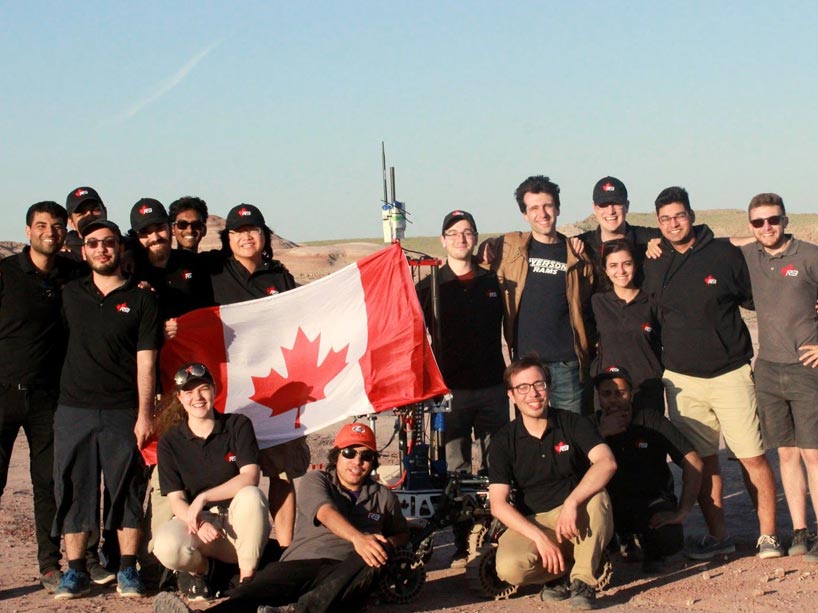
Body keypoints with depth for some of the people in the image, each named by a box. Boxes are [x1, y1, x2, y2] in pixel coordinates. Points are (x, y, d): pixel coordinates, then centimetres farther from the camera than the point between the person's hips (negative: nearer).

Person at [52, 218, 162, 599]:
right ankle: (75, 571, 10)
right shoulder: (70, 295, 12)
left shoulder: (140, 300, 3)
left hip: (122, 412, -3)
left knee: (127, 489, 0)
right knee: (73, 488, 2)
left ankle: (127, 571, 8)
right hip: (74, 410, 3)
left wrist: (144, 414, -9)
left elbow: (145, 363, -2)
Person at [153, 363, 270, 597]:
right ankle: (199, 570, 4)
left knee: (250, 495, -34)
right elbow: (176, 500, -5)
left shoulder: (238, 425, 0)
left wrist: (203, 498, -25)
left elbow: (250, 477, -14)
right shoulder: (170, 442, 2)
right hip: (194, 522, 0)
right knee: (166, 547, -33)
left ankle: (247, 578, -18)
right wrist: (199, 524, -28)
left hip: (238, 525, 0)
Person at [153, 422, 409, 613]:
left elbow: (403, 533, 37)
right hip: (300, 563, 0)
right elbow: (326, 513, -3)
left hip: (344, 571, 1)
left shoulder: (383, 496, 27)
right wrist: (357, 537, -26)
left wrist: (387, 543, 8)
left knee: (371, 559, -37)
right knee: (259, 588, -34)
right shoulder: (316, 480, 18)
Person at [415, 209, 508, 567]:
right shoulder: (430, 287, 4)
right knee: (456, 470, 2)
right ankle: (461, 545, 7)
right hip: (451, 389, -2)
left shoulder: (492, 282, 10)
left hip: (493, 386, 2)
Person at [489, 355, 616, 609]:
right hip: (531, 523, 1)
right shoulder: (504, 440, -2)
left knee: (596, 497, -34)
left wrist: (572, 503, -38)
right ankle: (563, 570, 0)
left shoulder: (574, 424, -5)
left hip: (578, 523, 0)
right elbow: (498, 504, -10)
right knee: (509, 568, -31)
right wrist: (540, 537, -24)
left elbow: (607, 463, -24)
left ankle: (584, 581, -20)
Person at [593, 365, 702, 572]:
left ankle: (651, 551, 8)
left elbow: (693, 463, -13)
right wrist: (601, 434, -26)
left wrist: (682, 513, -19)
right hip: (610, 504, 1)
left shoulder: (650, 420, -8)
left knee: (669, 540, -31)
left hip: (652, 499, -1)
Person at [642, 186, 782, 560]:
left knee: (753, 458, -3)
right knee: (701, 460, 6)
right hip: (682, 379, 3)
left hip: (730, 374, -3)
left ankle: (768, 535, 7)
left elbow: (758, 298, 6)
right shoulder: (653, 265, 6)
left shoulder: (725, 254, -3)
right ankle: (717, 536, 16)